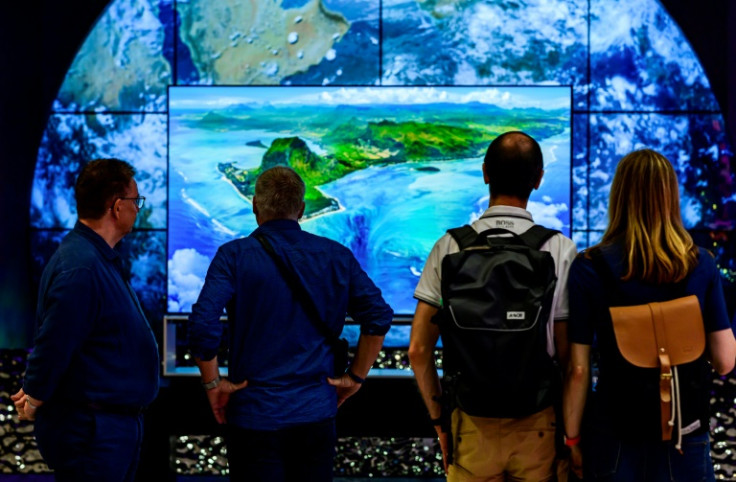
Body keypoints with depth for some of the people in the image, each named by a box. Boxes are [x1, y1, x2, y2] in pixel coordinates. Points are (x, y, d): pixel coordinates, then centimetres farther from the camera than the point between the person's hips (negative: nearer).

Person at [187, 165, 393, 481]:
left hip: (254, 414, -3)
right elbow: (378, 316, -2)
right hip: (317, 412, 3)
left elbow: (203, 324, -19)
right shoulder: (336, 256, 3)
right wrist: (355, 377, 6)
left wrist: (212, 382, -6)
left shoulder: (235, 256, -6)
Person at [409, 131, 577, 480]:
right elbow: (568, 355, -6)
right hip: (538, 423, 0)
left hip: (472, 424, 1)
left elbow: (419, 350, -3)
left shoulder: (450, 247, -4)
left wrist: (439, 418, 9)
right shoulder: (562, 251, -7)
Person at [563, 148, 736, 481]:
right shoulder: (701, 265, -6)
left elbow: (578, 370, -10)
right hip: (687, 434, 1)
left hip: (614, 434, -1)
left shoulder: (589, 268, -11)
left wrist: (573, 438, 1)